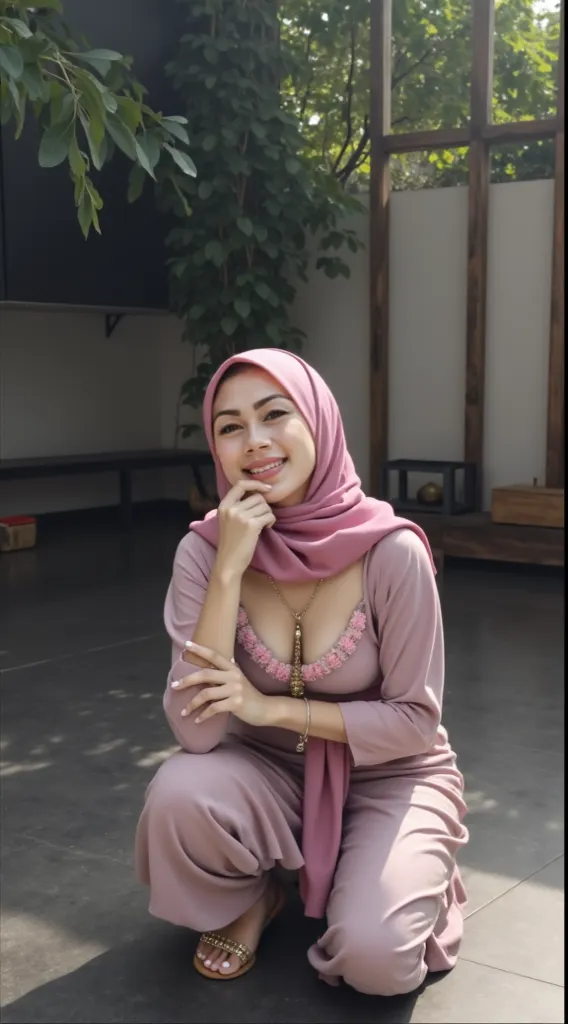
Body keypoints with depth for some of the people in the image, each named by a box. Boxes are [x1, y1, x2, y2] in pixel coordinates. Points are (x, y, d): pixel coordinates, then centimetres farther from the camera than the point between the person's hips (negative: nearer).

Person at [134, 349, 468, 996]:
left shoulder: (391, 550, -23)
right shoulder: (204, 550, -16)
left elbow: (416, 720, -13)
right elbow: (196, 732, -24)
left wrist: (273, 707, -21)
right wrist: (230, 567, -30)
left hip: (388, 776, -2)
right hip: (272, 771, 2)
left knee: (372, 959, -25)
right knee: (177, 795, -29)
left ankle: (394, 872, 11)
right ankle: (252, 894, 5)